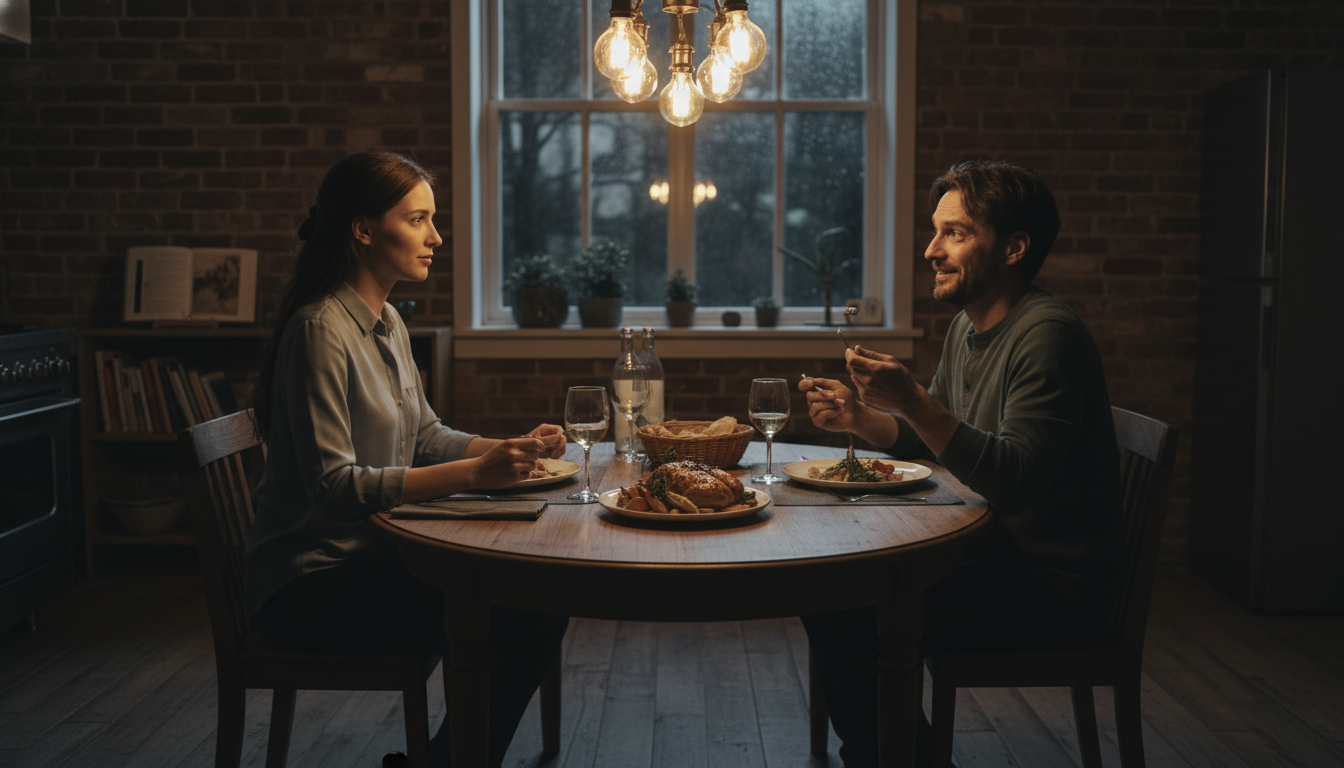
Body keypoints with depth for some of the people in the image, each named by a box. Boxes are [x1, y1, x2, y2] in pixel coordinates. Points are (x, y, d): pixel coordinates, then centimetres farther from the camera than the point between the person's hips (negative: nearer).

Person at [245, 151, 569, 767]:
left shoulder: (387, 323, 11)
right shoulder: (321, 330, -19)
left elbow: (426, 436, 16)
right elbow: (334, 485, -24)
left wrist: (513, 448, -1)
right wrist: (474, 473, -27)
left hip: (371, 557, 9)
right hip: (310, 584, -9)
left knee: (540, 606, -5)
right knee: (509, 628, -20)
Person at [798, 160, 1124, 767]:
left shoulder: (1047, 334, -21)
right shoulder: (967, 326, 9)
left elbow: (1014, 479, -29)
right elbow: (929, 439, 20)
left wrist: (912, 401, -36)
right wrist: (858, 418, 2)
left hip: (1052, 584, -9)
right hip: (989, 553, 9)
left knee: (849, 619, -18)